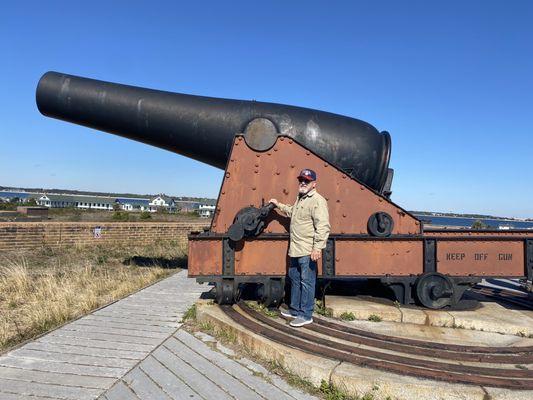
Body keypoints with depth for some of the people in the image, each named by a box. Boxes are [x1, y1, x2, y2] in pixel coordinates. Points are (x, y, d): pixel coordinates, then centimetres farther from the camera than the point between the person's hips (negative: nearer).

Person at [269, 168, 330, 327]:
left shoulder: (317, 201, -15)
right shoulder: (299, 199, 17)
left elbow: (323, 226, -22)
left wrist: (318, 247, -26)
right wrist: (279, 205, 39)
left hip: (308, 251, -10)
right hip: (295, 249, 10)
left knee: (307, 282, 0)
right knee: (294, 279, 19)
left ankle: (306, 315, 11)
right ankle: (295, 309, 33)